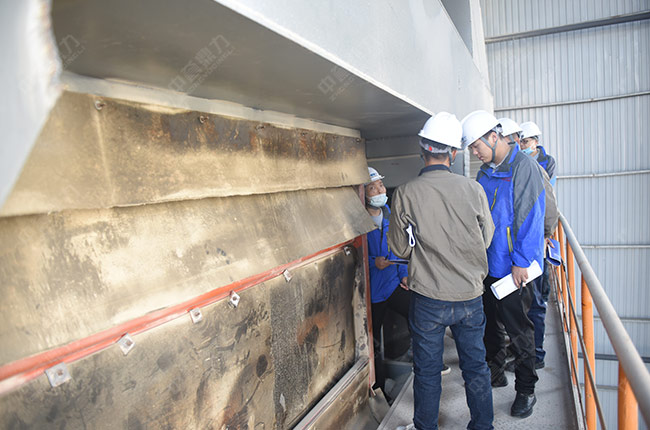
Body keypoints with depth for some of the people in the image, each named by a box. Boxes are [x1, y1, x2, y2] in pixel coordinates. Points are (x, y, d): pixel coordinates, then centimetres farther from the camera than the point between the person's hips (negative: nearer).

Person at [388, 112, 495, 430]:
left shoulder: (405, 194, -14)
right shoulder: (473, 189, -8)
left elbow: (400, 248, -4)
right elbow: (486, 239, 5)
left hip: (428, 299, -2)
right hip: (470, 295, 3)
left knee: (427, 371, 14)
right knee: (475, 367, 20)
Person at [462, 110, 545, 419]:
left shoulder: (523, 166, -13)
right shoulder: (484, 173, 10)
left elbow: (530, 216, -16)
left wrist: (521, 262, -17)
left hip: (513, 266, -7)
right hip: (488, 264, 7)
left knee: (518, 330, 5)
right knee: (490, 323, 17)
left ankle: (526, 390, 22)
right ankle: (495, 374, 36)